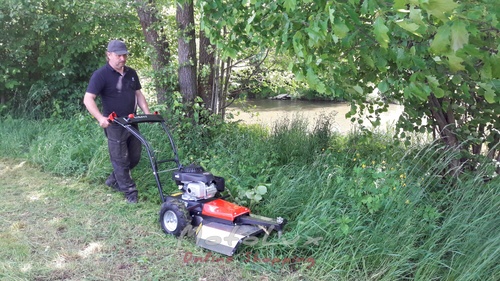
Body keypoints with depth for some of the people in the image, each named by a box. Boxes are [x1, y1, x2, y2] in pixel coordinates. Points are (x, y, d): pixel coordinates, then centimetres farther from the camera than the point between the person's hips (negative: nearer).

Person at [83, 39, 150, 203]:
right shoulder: (101, 75, -13)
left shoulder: (131, 73, 8)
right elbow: (88, 99, -18)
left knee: (134, 157, 14)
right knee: (121, 160, 1)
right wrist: (100, 118, -32)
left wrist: (147, 113, 1)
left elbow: (138, 94, 16)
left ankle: (113, 180, 34)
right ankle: (129, 191, 13)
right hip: (114, 125, -7)